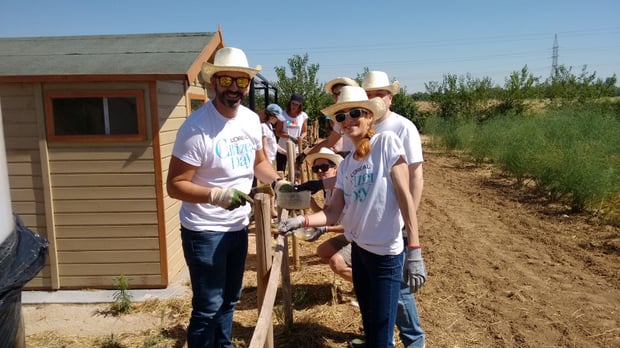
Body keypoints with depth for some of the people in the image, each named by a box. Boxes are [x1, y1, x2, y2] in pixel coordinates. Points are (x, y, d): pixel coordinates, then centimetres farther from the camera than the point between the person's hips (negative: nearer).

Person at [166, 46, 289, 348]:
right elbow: (175, 185, -20)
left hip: (239, 227, 7)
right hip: (204, 231, -7)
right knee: (208, 306, 4)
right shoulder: (197, 127, -22)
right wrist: (215, 195, -35)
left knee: (229, 299, 23)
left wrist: (278, 182, -4)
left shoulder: (252, 119, -1)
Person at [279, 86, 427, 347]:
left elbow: (404, 196, -16)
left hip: (386, 252, -6)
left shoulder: (387, 142, -11)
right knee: (369, 326, 22)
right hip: (359, 248, 7)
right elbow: (333, 213, 1)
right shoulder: (345, 164, 6)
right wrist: (300, 221, -17)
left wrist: (414, 250, -20)